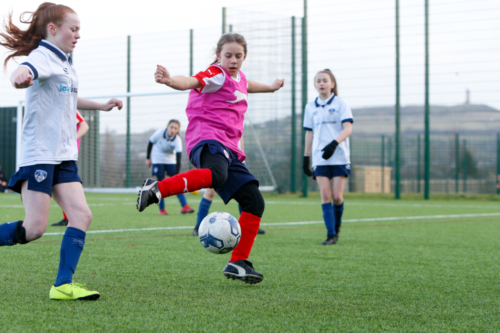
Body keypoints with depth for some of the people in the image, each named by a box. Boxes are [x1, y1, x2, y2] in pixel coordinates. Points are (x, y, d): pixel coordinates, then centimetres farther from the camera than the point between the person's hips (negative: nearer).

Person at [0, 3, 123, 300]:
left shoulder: (65, 63, 18)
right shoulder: (42, 56, -9)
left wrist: (100, 105, 39)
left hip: (63, 155, 9)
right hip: (39, 154, -9)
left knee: (82, 215, -6)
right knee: (34, 228, -12)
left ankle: (63, 284, -5)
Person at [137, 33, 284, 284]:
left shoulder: (237, 76, 24)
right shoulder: (216, 75, -2)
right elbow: (192, 82, -24)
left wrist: (270, 87, 68)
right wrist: (170, 81, -46)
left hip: (228, 149, 9)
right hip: (208, 140, -9)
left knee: (255, 202, 2)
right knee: (216, 175, -43)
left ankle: (238, 263, 7)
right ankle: (157, 189, -40)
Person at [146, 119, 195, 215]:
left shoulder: (177, 140, -24)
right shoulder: (160, 132, -23)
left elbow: (178, 158, -31)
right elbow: (150, 143, -4)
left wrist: (176, 174, -39)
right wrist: (148, 158, 2)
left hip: (171, 161, 1)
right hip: (158, 160, -1)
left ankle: (184, 206, -10)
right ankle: (162, 209, -1)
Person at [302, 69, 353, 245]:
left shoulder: (340, 104, 1)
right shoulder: (310, 107, 12)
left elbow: (348, 128, -9)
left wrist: (334, 143, -25)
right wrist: (306, 157, 12)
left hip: (339, 157, -2)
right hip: (320, 158, 3)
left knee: (337, 196, -6)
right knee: (325, 195, -7)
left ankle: (336, 226, 20)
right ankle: (331, 234, -4)